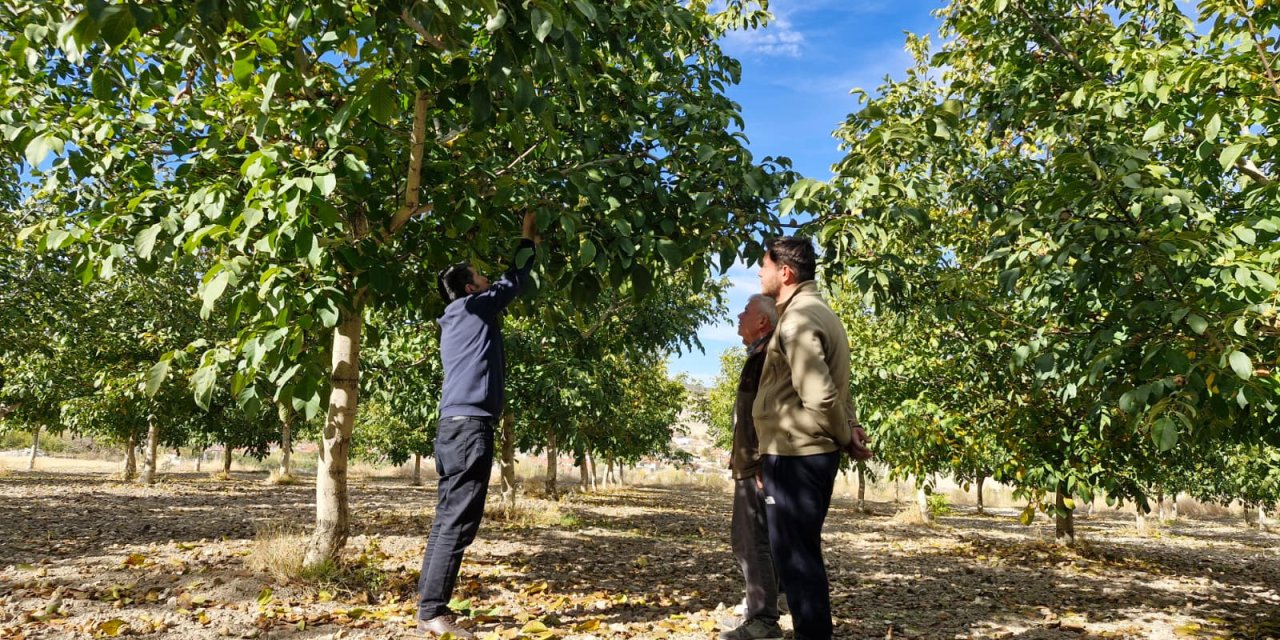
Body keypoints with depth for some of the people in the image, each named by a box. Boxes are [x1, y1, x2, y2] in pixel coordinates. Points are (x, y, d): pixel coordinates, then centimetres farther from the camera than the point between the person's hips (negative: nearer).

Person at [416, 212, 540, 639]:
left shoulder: (459, 319, 23)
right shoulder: (473, 308, 0)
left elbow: (507, 287, 37)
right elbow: (514, 281, 9)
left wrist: (528, 243, 41)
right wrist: (528, 239, 23)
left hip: (455, 424, 10)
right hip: (470, 424, -10)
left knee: (446, 521, 9)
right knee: (457, 524, -11)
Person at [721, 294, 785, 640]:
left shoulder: (768, 356, -16)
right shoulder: (758, 356, 16)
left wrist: (759, 463, -25)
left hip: (758, 467, -11)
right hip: (751, 464, 11)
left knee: (755, 542, -6)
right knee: (748, 540, 20)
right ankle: (758, 605, 33)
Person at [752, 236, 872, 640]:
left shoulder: (798, 319, -17)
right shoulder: (817, 311, 15)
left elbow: (819, 396, -22)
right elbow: (830, 388, 17)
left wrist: (845, 437, -8)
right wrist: (849, 429, 6)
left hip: (794, 455, -10)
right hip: (813, 453, 10)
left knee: (795, 556, -1)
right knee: (803, 553, 18)